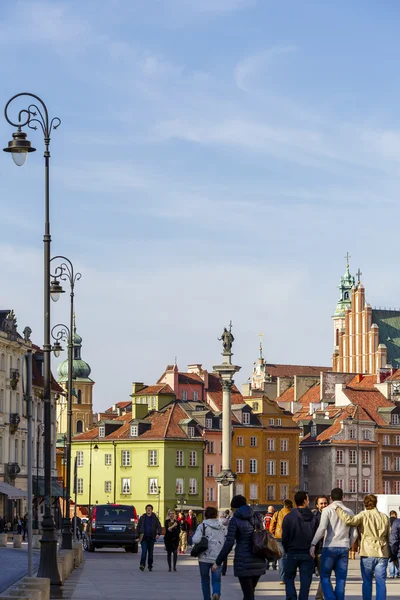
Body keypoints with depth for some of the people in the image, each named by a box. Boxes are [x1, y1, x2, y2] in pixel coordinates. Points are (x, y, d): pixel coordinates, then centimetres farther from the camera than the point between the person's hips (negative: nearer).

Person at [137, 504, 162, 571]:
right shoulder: (142, 518, 5)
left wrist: (158, 534, -15)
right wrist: (138, 535, 0)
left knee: (150, 552, 7)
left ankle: (150, 566, 16)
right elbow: (138, 527, 8)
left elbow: (159, 526, 2)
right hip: (144, 537, -1)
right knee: (144, 551, -15)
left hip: (151, 538, 1)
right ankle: (142, 565, -20)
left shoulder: (155, 518, 5)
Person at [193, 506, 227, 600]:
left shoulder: (202, 526, -4)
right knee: (216, 579, 4)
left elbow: (195, 540, -16)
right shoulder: (223, 527, 7)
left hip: (205, 558, -2)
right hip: (218, 558, 2)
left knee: (205, 580, 13)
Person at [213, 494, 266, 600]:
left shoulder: (235, 520, -7)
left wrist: (218, 562, -6)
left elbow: (229, 544, -12)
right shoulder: (257, 517, 8)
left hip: (243, 562, -5)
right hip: (258, 561, 5)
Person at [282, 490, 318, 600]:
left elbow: (284, 537, -5)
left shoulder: (289, 517, -7)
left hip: (292, 554, -1)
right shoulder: (313, 518, -3)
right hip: (308, 554, 1)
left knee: (289, 578, 12)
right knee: (305, 581, 6)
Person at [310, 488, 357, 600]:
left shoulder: (327, 510, -3)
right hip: (344, 548, 4)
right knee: (341, 579, 6)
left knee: (325, 577, 5)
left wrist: (313, 544, -16)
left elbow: (322, 528, -16)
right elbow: (354, 534, 10)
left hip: (330, 547, -4)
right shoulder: (349, 512, 10)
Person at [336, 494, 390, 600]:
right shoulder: (384, 517, 7)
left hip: (368, 553, -3)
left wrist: (338, 509, -12)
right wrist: (389, 553, 17)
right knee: (381, 582, 2)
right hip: (382, 553, 3)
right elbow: (388, 536, 11)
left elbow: (350, 520, -23)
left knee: (367, 581, 7)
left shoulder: (364, 515, -6)